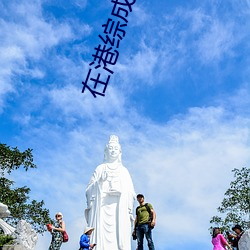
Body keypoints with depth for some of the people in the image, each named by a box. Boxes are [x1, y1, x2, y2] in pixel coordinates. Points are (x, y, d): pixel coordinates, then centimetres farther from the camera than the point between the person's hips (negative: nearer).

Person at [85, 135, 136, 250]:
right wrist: (100, 181, -9)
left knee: (120, 235, -10)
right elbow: (90, 189, 8)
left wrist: (129, 211, 3)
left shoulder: (124, 170, 18)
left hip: (120, 209, 1)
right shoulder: (100, 168, 14)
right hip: (102, 207, -1)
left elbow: (130, 193, 12)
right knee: (102, 236, -13)